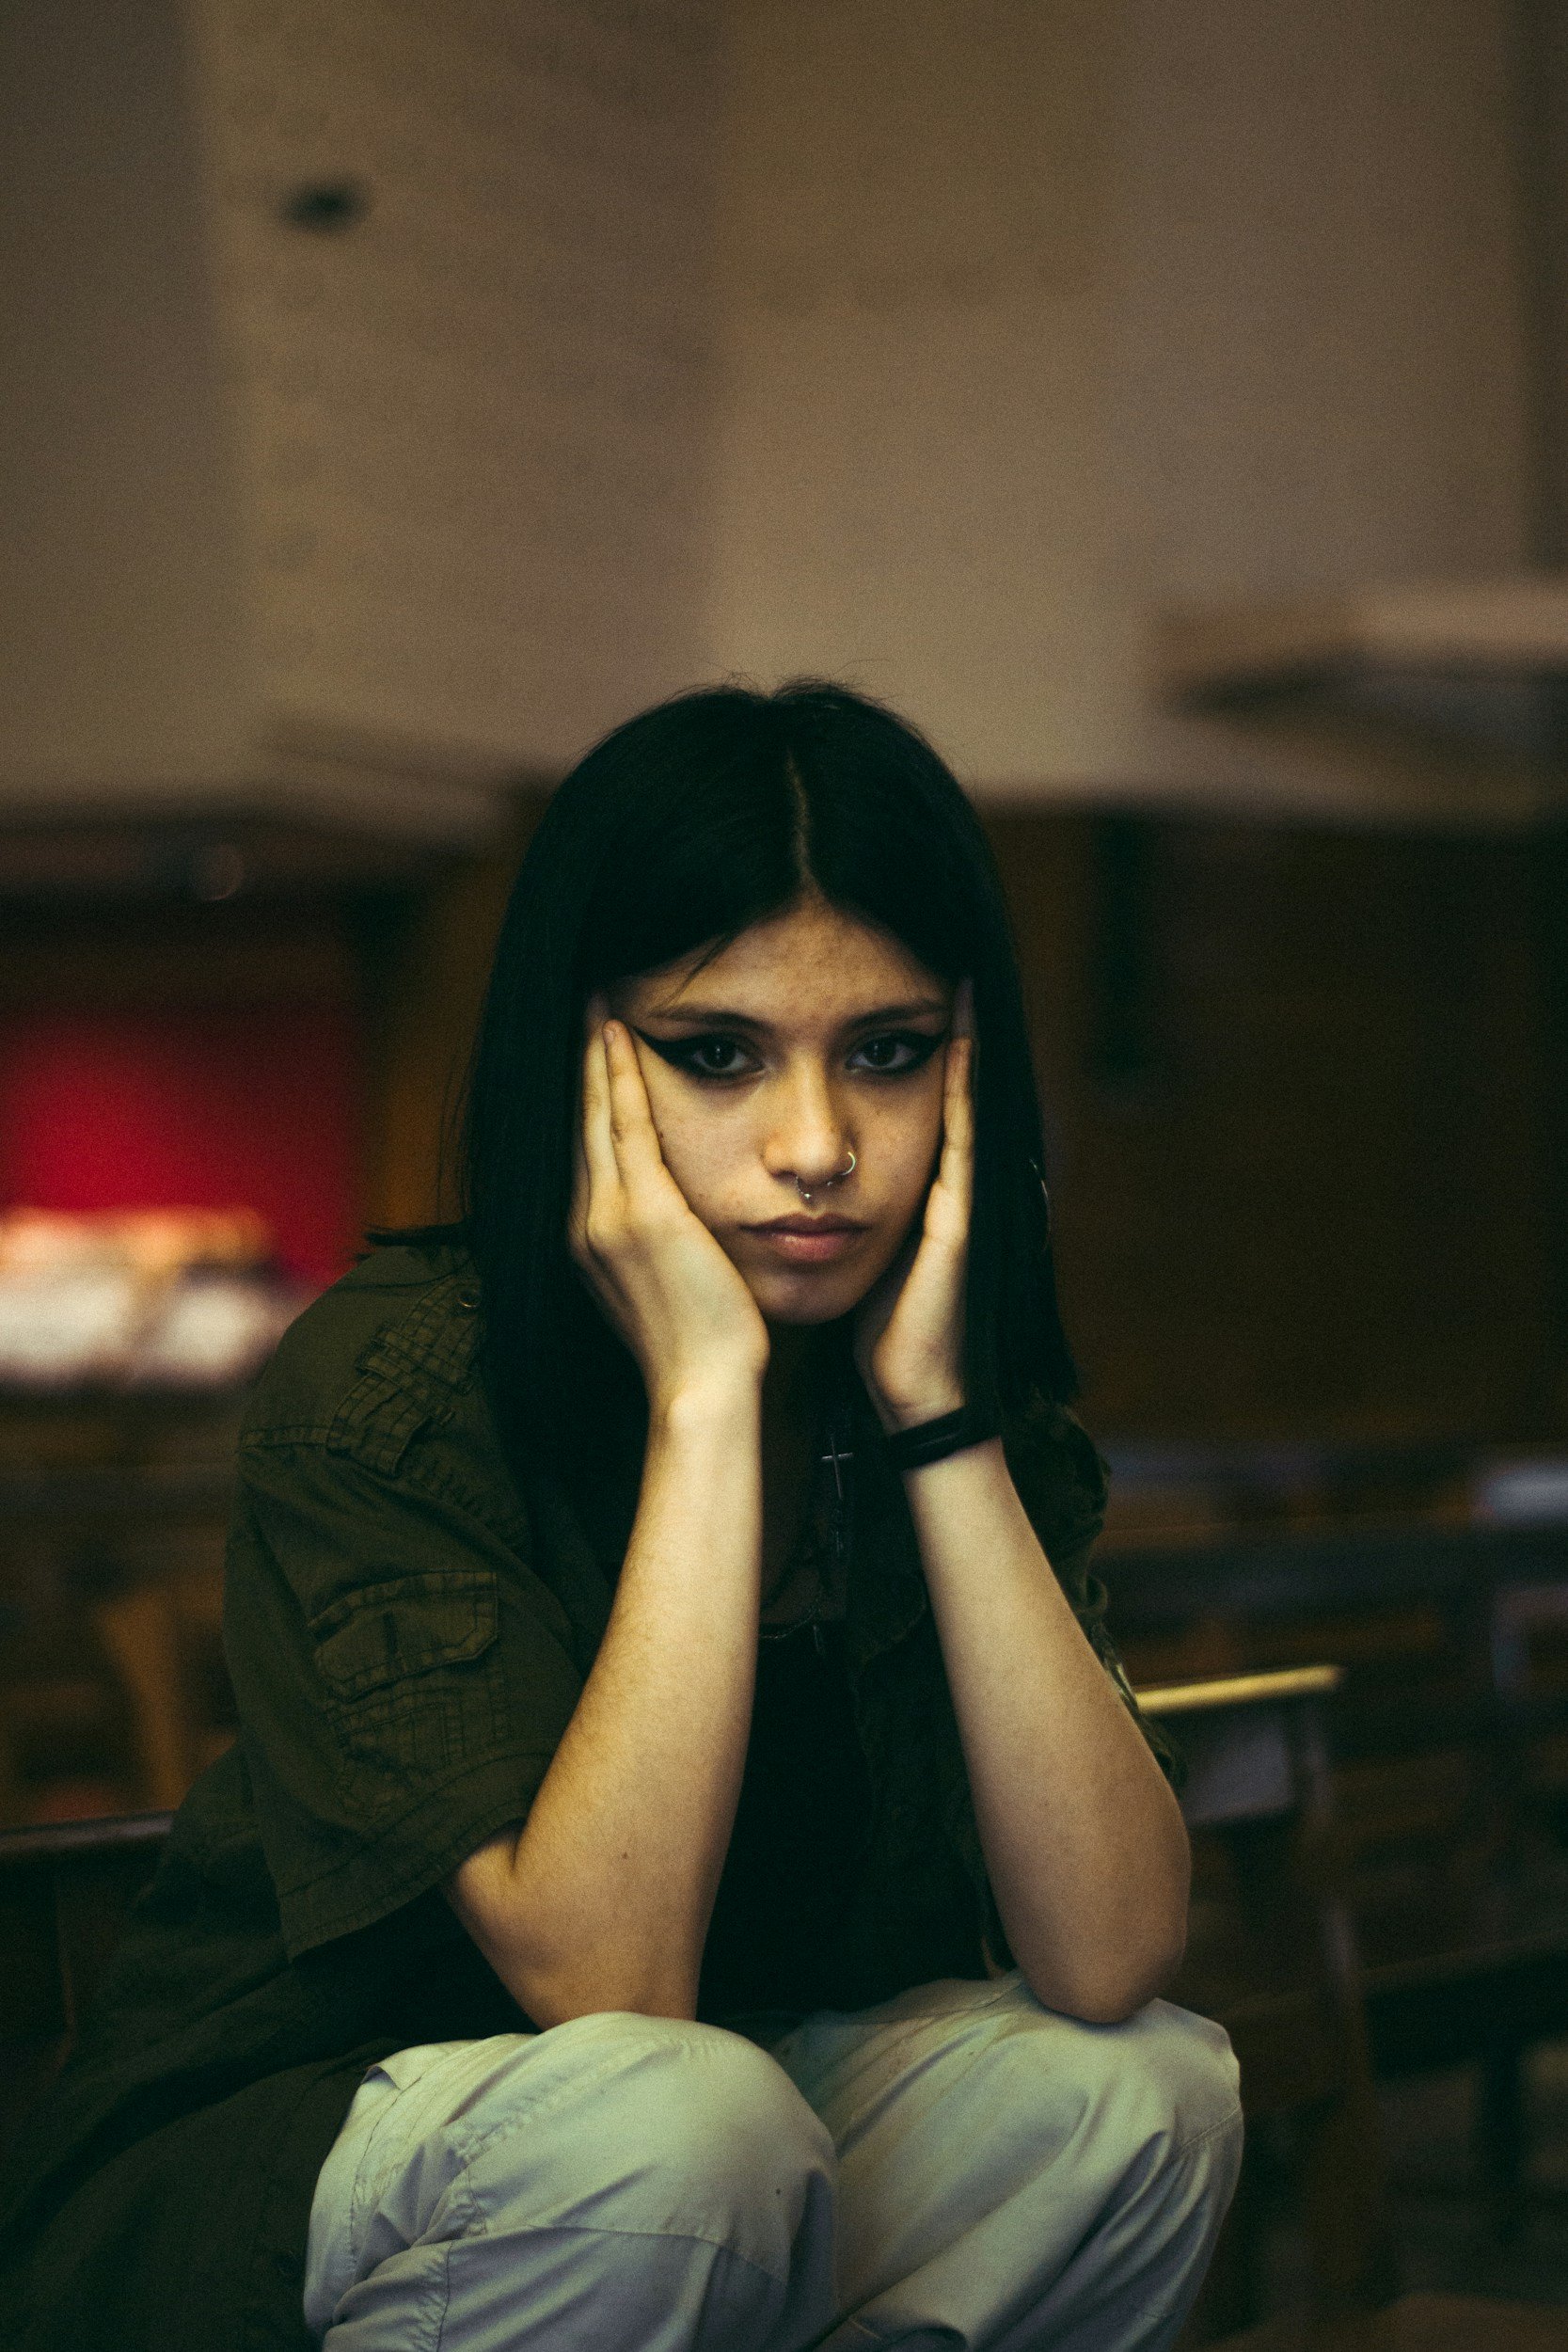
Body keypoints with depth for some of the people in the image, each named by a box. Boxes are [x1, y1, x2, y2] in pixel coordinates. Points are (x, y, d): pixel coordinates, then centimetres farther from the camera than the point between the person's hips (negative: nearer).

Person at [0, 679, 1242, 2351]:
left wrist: (934, 1410, -23)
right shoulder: (382, 1388, -21)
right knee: (675, 2120, -34)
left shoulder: (979, 1409, -5)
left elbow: (1110, 1959, -19)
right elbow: (608, 1992, -31)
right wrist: (701, 1395, -31)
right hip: (225, 2211, -5)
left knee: (1146, 2086, -19)